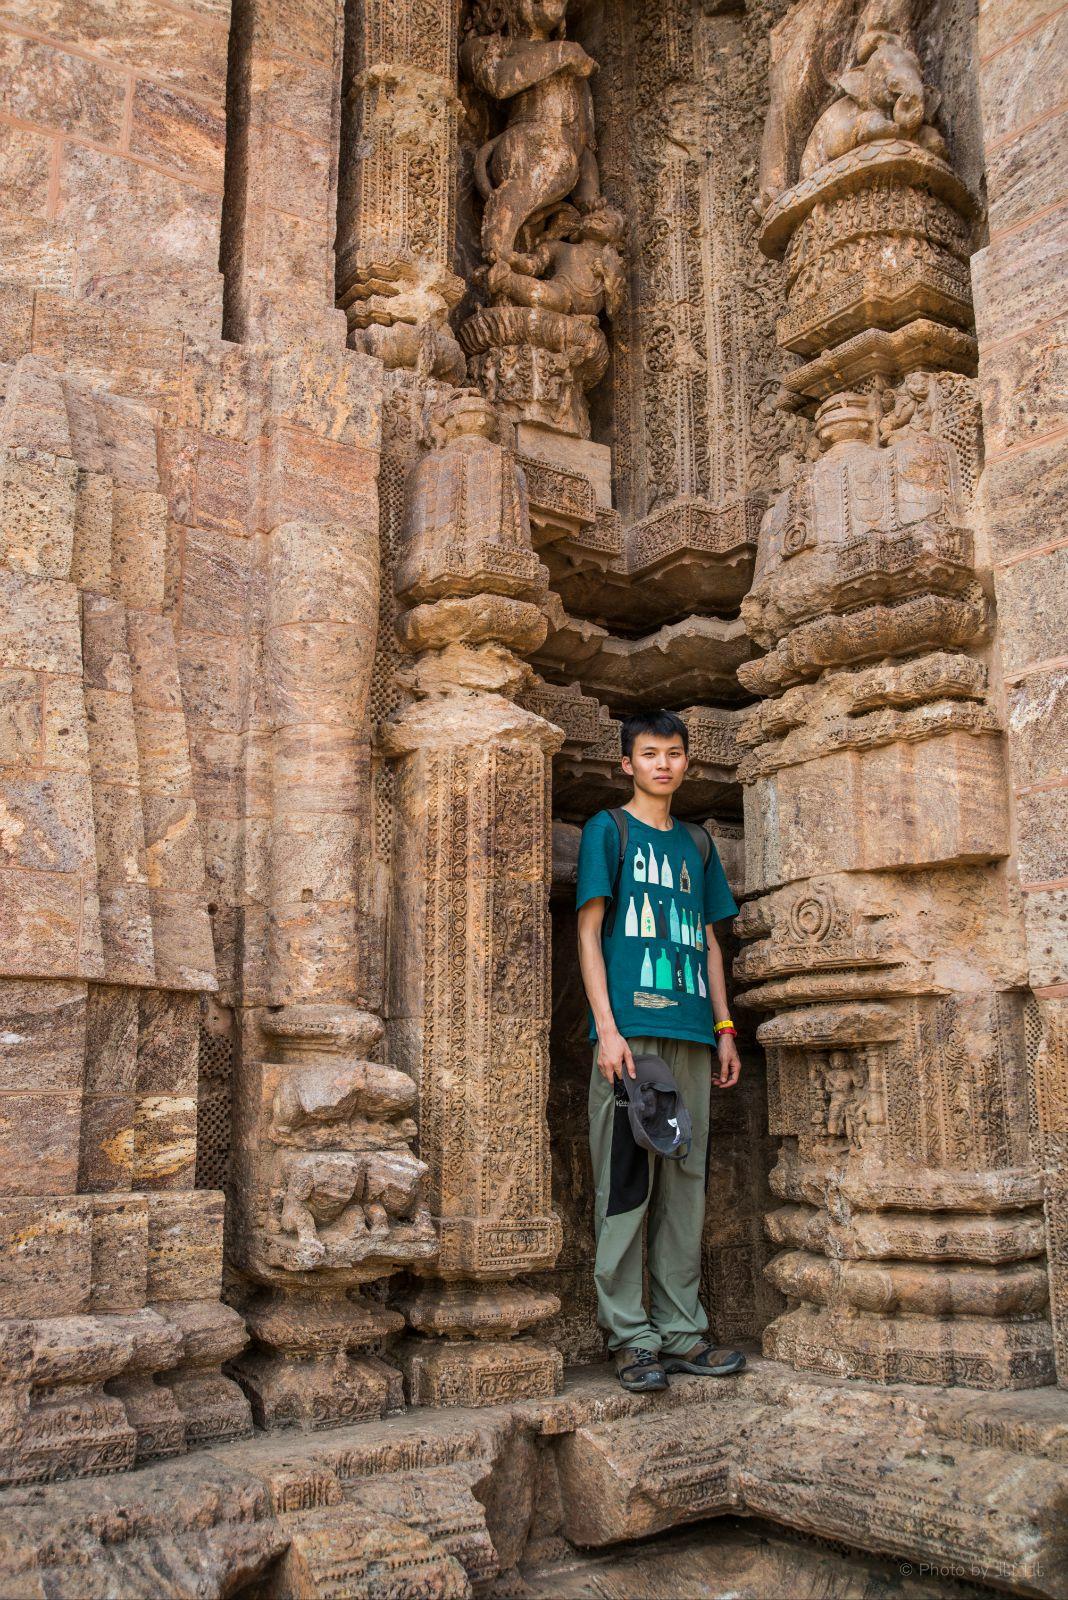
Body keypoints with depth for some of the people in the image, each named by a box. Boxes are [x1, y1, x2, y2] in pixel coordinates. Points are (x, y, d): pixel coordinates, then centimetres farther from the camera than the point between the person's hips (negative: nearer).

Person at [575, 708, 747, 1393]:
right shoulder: (607, 830, 5)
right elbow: (589, 932, -2)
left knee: (686, 1183, 7)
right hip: (630, 1030, -5)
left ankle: (682, 1331, 14)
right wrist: (607, 1028, -11)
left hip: (691, 1034, 5)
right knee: (627, 1183, -5)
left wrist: (725, 1028, 13)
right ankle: (632, 1337, 2)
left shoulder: (697, 842, 20)